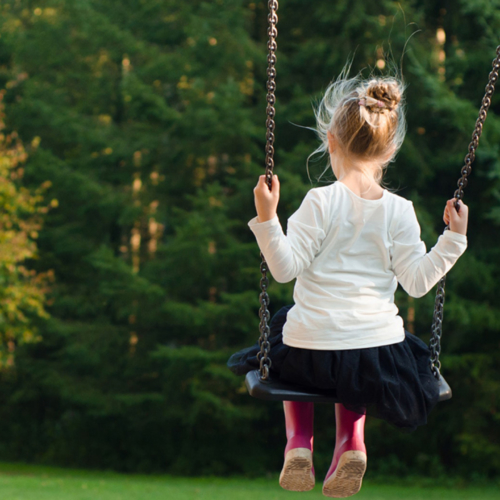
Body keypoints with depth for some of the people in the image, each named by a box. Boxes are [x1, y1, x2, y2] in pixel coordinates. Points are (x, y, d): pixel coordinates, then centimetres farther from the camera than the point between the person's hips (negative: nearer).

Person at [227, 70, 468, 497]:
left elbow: (285, 267, -13)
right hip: (378, 352, 2)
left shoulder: (321, 202, -10)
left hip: (311, 351, -2)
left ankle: (299, 439, 17)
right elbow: (417, 281, -5)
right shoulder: (399, 211, -4)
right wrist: (453, 239, 3)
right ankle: (351, 438, 13)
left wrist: (267, 218, -17)